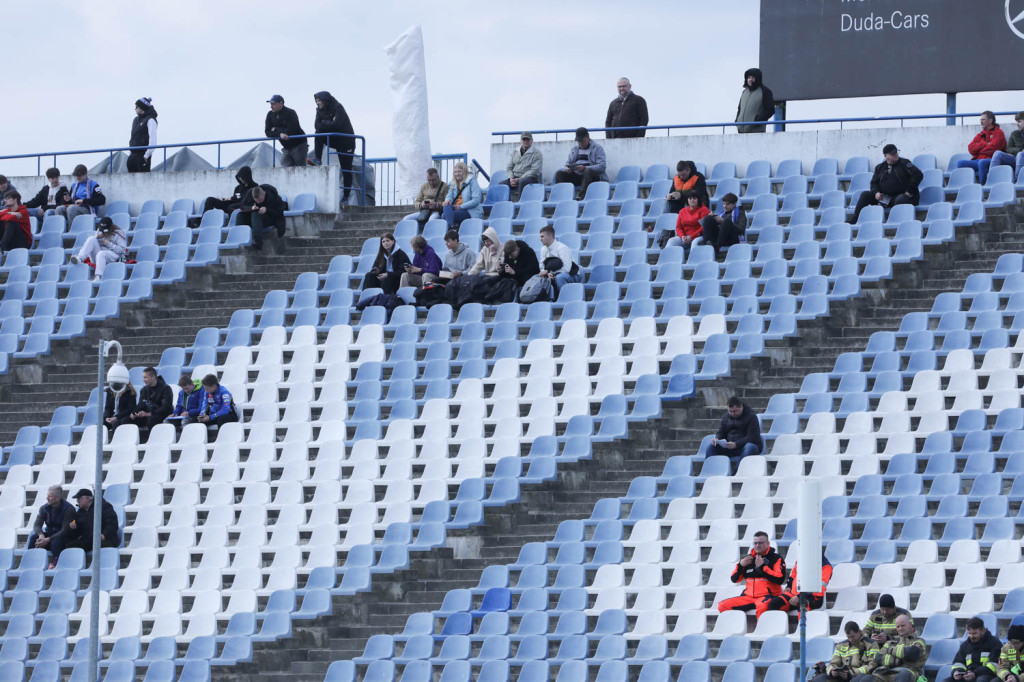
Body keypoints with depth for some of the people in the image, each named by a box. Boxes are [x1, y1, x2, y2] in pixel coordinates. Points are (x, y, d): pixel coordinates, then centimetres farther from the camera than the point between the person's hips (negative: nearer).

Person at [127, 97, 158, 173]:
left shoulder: (150, 120, -8)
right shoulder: (136, 120, 16)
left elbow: (153, 140, -14)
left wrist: (147, 155, -17)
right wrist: (130, 154, 16)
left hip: (143, 155, -8)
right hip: (134, 155, 8)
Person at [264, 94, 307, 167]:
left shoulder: (290, 113, -15)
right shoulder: (270, 115, 2)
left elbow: (291, 131, -24)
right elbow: (267, 132, -5)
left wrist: (276, 130, -14)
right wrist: (280, 134, -21)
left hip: (299, 145, -6)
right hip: (286, 148, 6)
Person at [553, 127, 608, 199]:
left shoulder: (597, 148, 5)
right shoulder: (574, 150, 22)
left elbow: (602, 166, -8)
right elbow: (567, 164, 21)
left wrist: (585, 168, -22)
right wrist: (567, 169, -7)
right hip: (576, 176, 5)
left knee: (588, 171, -39)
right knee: (559, 174, -16)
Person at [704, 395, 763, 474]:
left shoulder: (751, 417, -6)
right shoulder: (726, 416, 13)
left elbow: (752, 437, -15)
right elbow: (721, 432, 18)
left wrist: (736, 444, -29)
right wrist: (717, 439, -8)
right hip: (729, 447, 5)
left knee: (749, 447, -40)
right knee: (711, 446, -16)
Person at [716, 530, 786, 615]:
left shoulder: (776, 559, 3)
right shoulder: (748, 558, 18)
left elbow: (780, 579, -13)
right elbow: (734, 579, 17)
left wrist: (762, 567, -13)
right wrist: (740, 565, 0)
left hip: (767, 596, -6)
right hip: (748, 597, 6)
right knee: (723, 605, -13)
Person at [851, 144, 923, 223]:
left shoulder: (904, 163, 2)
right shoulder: (880, 167, 16)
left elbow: (918, 175, -8)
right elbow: (874, 183, 17)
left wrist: (909, 191, -12)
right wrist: (876, 192, -6)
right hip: (884, 198, 5)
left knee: (901, 200, -40)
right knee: (865, 195, -9)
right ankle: (854, 221, -15)